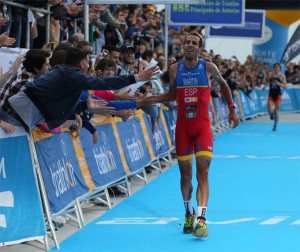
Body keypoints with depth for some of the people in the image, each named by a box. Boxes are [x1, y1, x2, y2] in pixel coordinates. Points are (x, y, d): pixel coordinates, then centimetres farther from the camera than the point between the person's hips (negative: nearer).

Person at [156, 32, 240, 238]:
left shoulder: (208, 67, -1)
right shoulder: (175, 69, 4)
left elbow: (223, 84, 18)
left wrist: (232, 109, 16)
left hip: (203, 126, -2)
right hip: (183, 126, 2)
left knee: (203, 171, -14)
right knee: (185, 173, 6)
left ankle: (201, 219, -22)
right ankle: (189, 214, 28)